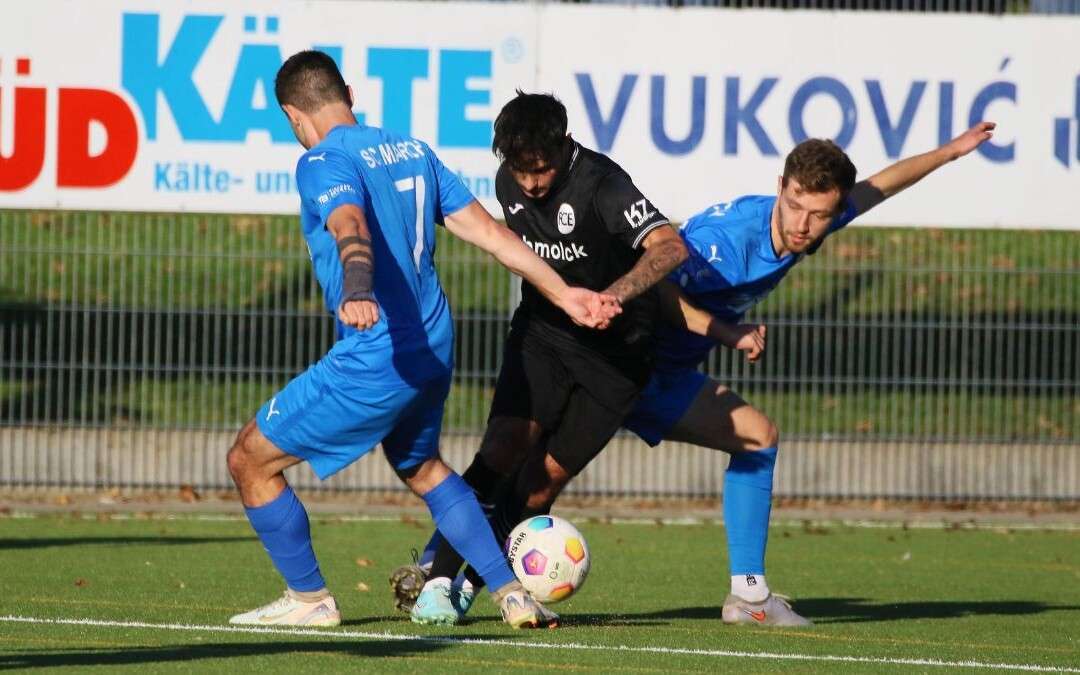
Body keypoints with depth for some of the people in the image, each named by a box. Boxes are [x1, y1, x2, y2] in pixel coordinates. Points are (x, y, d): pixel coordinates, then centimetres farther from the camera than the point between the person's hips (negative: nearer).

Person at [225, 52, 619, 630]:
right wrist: (564, 296, 16)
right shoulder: (412, 151, 11)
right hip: (434, 349, 8)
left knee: (250, 460, 6)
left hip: (374, 360, -8)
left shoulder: (323, 164, -12)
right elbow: (489, 232, 12)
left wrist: (357, 294, -52)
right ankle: (511, 592, 24)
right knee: (421, 467, 33)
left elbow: (353, 231, -33)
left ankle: (309, 599, 14)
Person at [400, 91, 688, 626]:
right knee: (506, 443, -19)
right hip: (541, 331, 4)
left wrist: (616, 295, -53)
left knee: (544, 479, -6)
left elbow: (670, 247, -38)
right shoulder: (509, 184, -3)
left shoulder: (599, 184, -23)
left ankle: (468, 585, 9)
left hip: (616, 351, -3)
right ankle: (438, 578, -22)